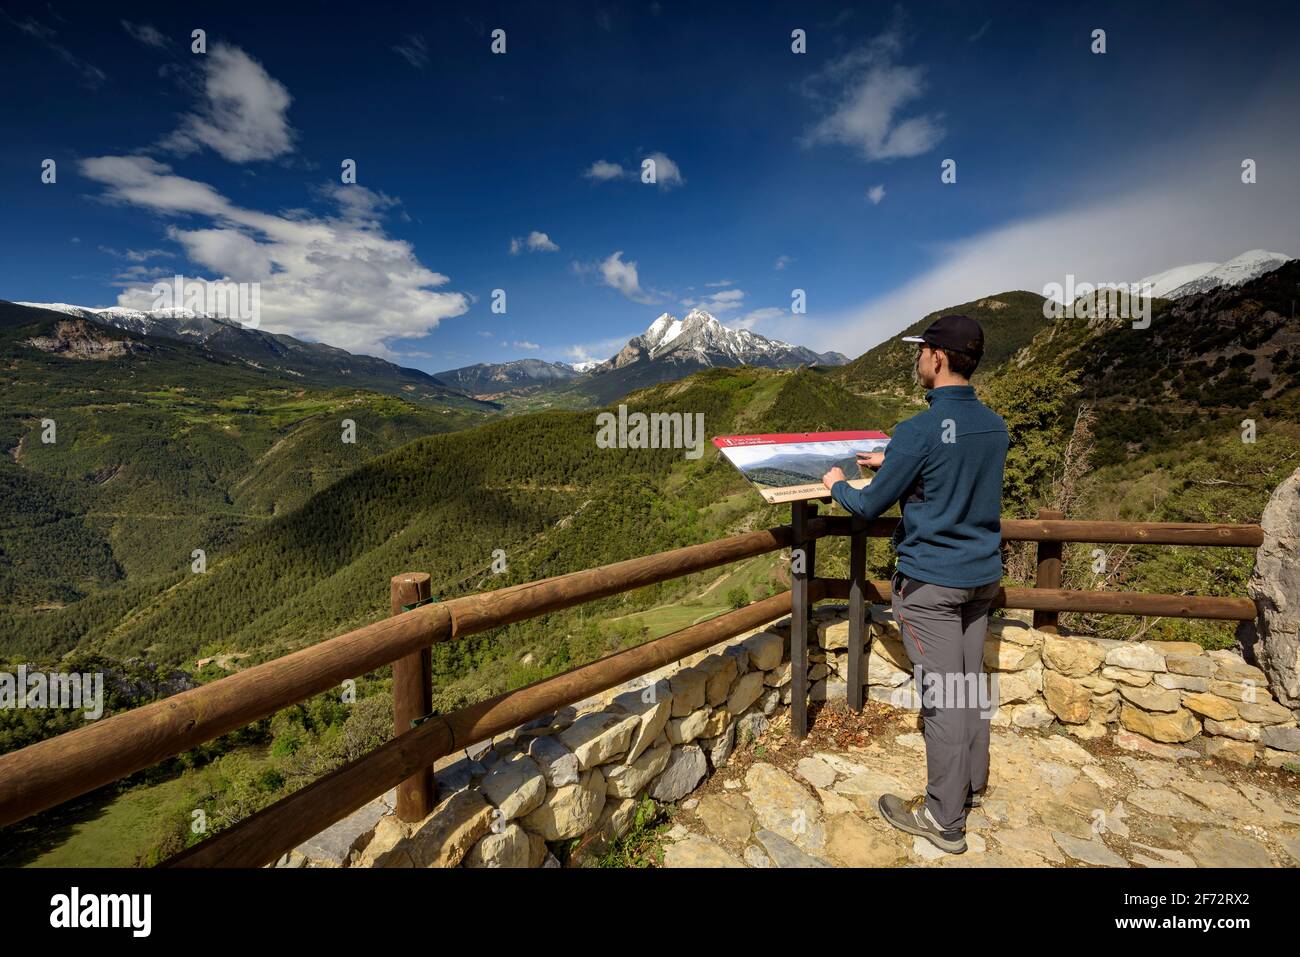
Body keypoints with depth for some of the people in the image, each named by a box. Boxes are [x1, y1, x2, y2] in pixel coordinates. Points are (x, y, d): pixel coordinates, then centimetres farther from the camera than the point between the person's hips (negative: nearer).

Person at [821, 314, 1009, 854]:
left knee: (942, 696, 3)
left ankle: (944, 819, 19)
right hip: (982, 576, 8)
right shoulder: (995, 426, 4)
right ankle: (972, 785, 39)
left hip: (931, 584, -8)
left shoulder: (918, 432, -21)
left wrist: (837, 486, 7)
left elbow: (870, 506, -12)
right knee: (970, 682, 20)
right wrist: (893, 463, 26)